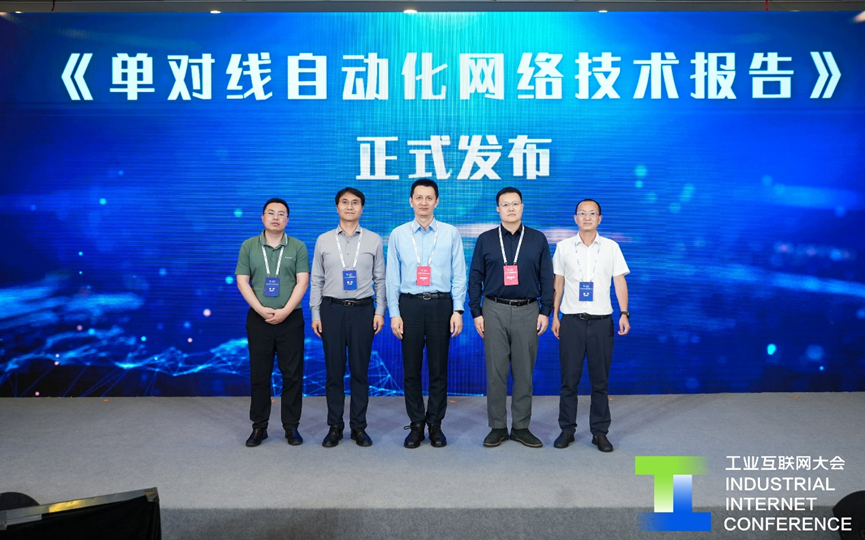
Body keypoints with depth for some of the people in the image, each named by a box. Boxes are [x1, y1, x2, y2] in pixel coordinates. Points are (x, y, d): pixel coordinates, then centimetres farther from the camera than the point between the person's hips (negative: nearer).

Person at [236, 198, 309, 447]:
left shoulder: (298, 247, 3)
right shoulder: (249, 246, 6)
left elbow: (302, 282, -3)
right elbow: (242, 281, 1)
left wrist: (284, 311, -14)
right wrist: (261, 310, -11)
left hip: (290, 319, -1)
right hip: (258, 319, 1)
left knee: (292, 374, 3)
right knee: (259, 374, 6)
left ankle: (291, 426, 13)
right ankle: (259, 427, 17)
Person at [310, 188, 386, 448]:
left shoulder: (374, 240, 4)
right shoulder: (323, 240, 6)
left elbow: (380, 279, 5)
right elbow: (316, 280, 6)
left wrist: (380, 312, -2)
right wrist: (315, 314, 0)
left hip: (363, 310, 0)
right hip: (332, 309, 1)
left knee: (360, 370, 5)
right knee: (334, 370, 6)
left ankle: (359, 427, 16)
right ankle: (335, 426, 17)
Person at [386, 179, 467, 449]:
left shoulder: (450, 233, 4)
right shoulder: (398, 234, 5)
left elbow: (459, 275, 2)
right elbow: (392, 277, 4)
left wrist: (458, 310, -5)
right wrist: (394, 313, -2)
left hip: (441, 304, 0)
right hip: (409, 305, 1)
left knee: (439, 369, 6)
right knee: (411, 368, 6)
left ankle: (435, 424, 19)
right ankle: (416, 424, 19)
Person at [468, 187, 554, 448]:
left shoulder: (538, 239, 5)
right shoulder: (485, 240, 4)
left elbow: (547, 278, 6)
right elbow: (475, 278, 4)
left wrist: (545, 311, 0)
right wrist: (476, 313, -1)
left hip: (527, 311, 0)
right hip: (494, 311, 0)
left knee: (524, 371, 5)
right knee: (495, 371, 3)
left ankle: (521, 427, 17)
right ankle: (497, 427, 14)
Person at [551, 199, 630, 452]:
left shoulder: (611, 247, 4)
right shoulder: (563, 247, 4)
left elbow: (620, 282, 4)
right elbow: (558, 284, 8)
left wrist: (624, 313, -7)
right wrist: (554, 316, 4)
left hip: (601, 321, 0)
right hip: (572, 320, 0)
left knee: (600, 380, 6)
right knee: (569, 379, 5)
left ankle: (600, 432, 17)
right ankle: (567, 429, 17)